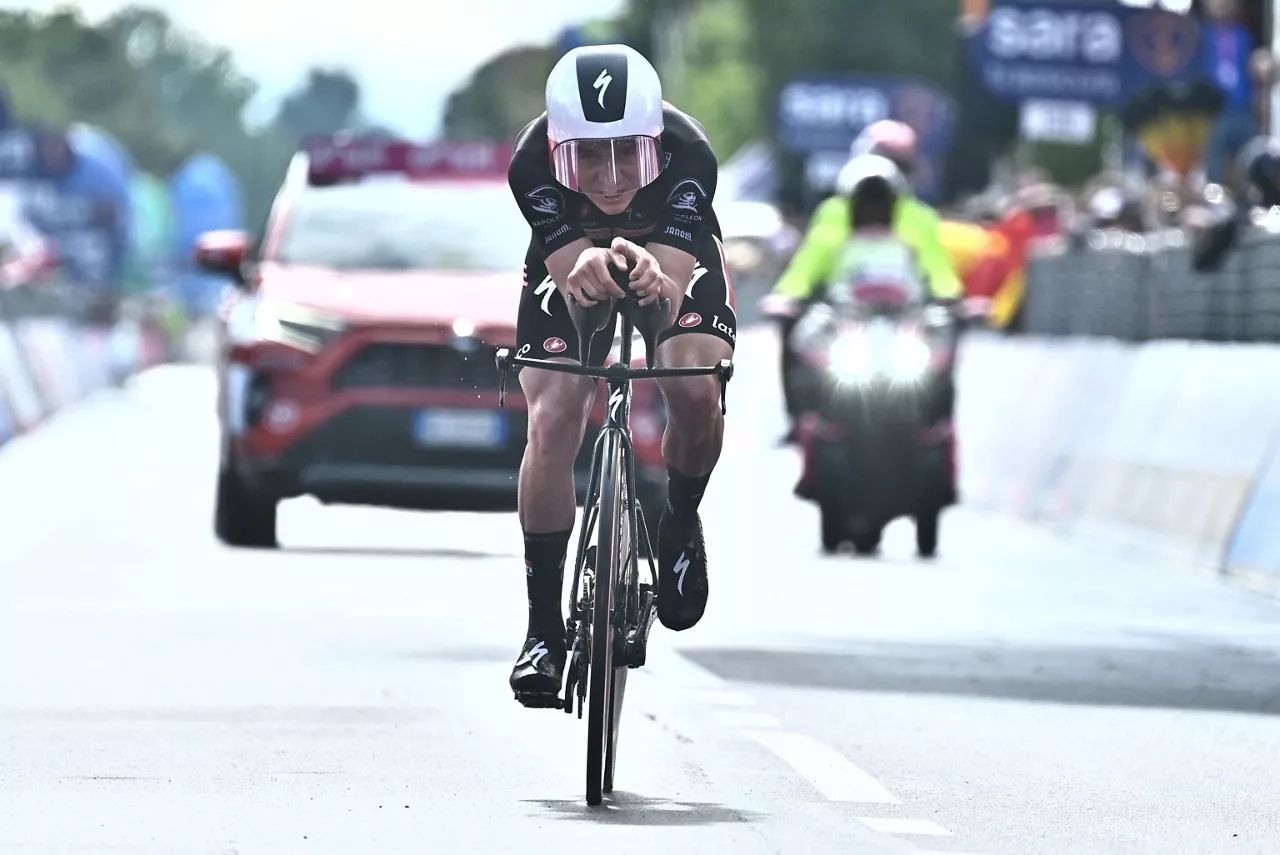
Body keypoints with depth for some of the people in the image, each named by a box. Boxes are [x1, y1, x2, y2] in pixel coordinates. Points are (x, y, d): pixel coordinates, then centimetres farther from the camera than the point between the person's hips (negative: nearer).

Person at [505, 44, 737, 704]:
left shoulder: (689, 153, -39)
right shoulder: (533, 163, -37)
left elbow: (674, 291, -43)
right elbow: (569, 276, -39)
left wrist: (654, 283, -66)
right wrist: (584, 273, -63)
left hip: (674, 258, 0)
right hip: (571, 261, 0)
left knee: (697, 395, -25)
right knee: (552, 423, -17)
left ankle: (680, 526, 8)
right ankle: (543, 628, -5)